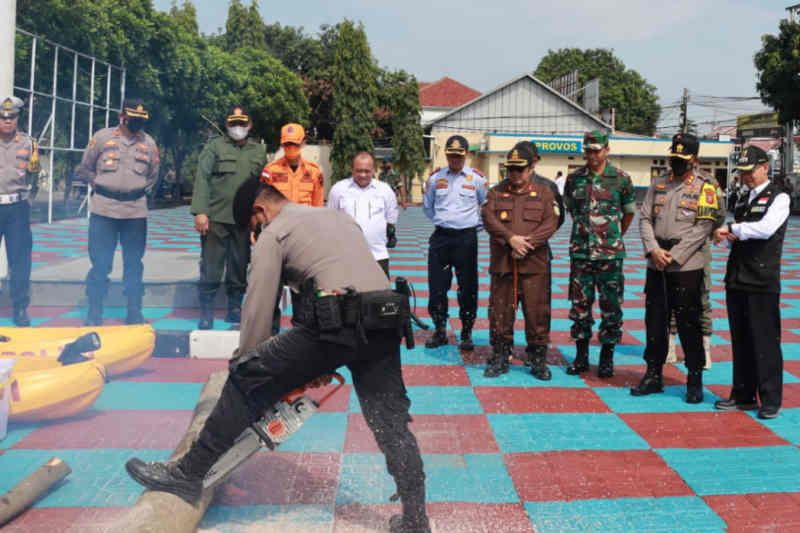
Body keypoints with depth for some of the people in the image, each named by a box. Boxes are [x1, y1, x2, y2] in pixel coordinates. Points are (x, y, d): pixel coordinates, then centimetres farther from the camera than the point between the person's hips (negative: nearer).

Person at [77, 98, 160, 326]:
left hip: (136, 211, 2)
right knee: (100, 262, 1)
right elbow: (85, 168, 10)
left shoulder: (149, 142, 6)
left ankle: (134, 311, 17)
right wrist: (99, 187, 4)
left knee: (134, 263, 8)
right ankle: (94, 311, 12)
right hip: (104, 209, -2)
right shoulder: (102, 137, 0)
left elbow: (153, 174, 19)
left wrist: (142, 190, 9)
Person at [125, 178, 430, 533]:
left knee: (246, 381, 6)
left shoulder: (274, 234, 10)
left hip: (337, 323, -6)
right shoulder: (340, 216, 30)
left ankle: (188, 474, 12)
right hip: (385, 322, 7)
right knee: (392, 423, 15)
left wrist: (246, 364, 17)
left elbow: (258, 310, 5)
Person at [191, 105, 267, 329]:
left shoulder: (259, 150, 14)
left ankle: (235, 309, 22)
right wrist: (200, 211, -12)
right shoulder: (214, 146, 4)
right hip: (216, 218, -3)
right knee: (211, 268, 0)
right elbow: (202, 178, -3)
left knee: (240, 268, 9)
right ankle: (206, 312, 12)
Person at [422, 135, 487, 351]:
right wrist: (441, 220, 10)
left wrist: (474, 222, 8)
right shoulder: (435, 178, 4)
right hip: (440, 237, 2)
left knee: (467, 288, 2)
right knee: (437, 287, 4)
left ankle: (466, 333, 15)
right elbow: (427, 207, 16)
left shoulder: (477, 178, -1)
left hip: (467, 238, -2)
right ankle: (440, 331, 19)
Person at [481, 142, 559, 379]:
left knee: (537, 313, 3)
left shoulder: (544, 192, 8)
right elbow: (489, 218, -6)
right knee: (500, 312, 6)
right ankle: (499, 358, 20)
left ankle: (538, 359, 17)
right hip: (502, 262, 1)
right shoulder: (496, 192, 9)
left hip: (535, 264, -1)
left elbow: (551, 223, -3)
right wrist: (511, 238, -18)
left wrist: (528, 242, -15)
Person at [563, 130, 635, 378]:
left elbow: (629, 212, 10)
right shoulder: (574, 178, 5)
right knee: (580, 305, 7)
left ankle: (607, 357, 17)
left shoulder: (621, 179, -1)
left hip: (610, 253, -2)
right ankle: (581, 355, 20)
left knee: (611, 306, 4)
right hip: (580, 252, 2)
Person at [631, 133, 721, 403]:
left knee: (688, 324, 0)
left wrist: (675, 256, -15)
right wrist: (653, 249, -9)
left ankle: (695, 380, 14)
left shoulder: (705, 188, -2)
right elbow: (645, 218, 6)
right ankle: (653, 375, 23)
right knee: (654, 321, 10)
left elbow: (703, 227, -10)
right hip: (656, 266, 4)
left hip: (687, 266, -4)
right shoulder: (658, 184, 12)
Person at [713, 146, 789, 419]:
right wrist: (730, 235, -1)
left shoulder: (779, 198, -5)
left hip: (762, 282, -7)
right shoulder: (742, 198, 17)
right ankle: (743, 395, 21)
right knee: (740, 340, 12)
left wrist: (731, 229, -10)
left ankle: (771, 400, 8)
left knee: (765, 341, -2)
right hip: (736, 279, 7)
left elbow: (765, 229, -20)